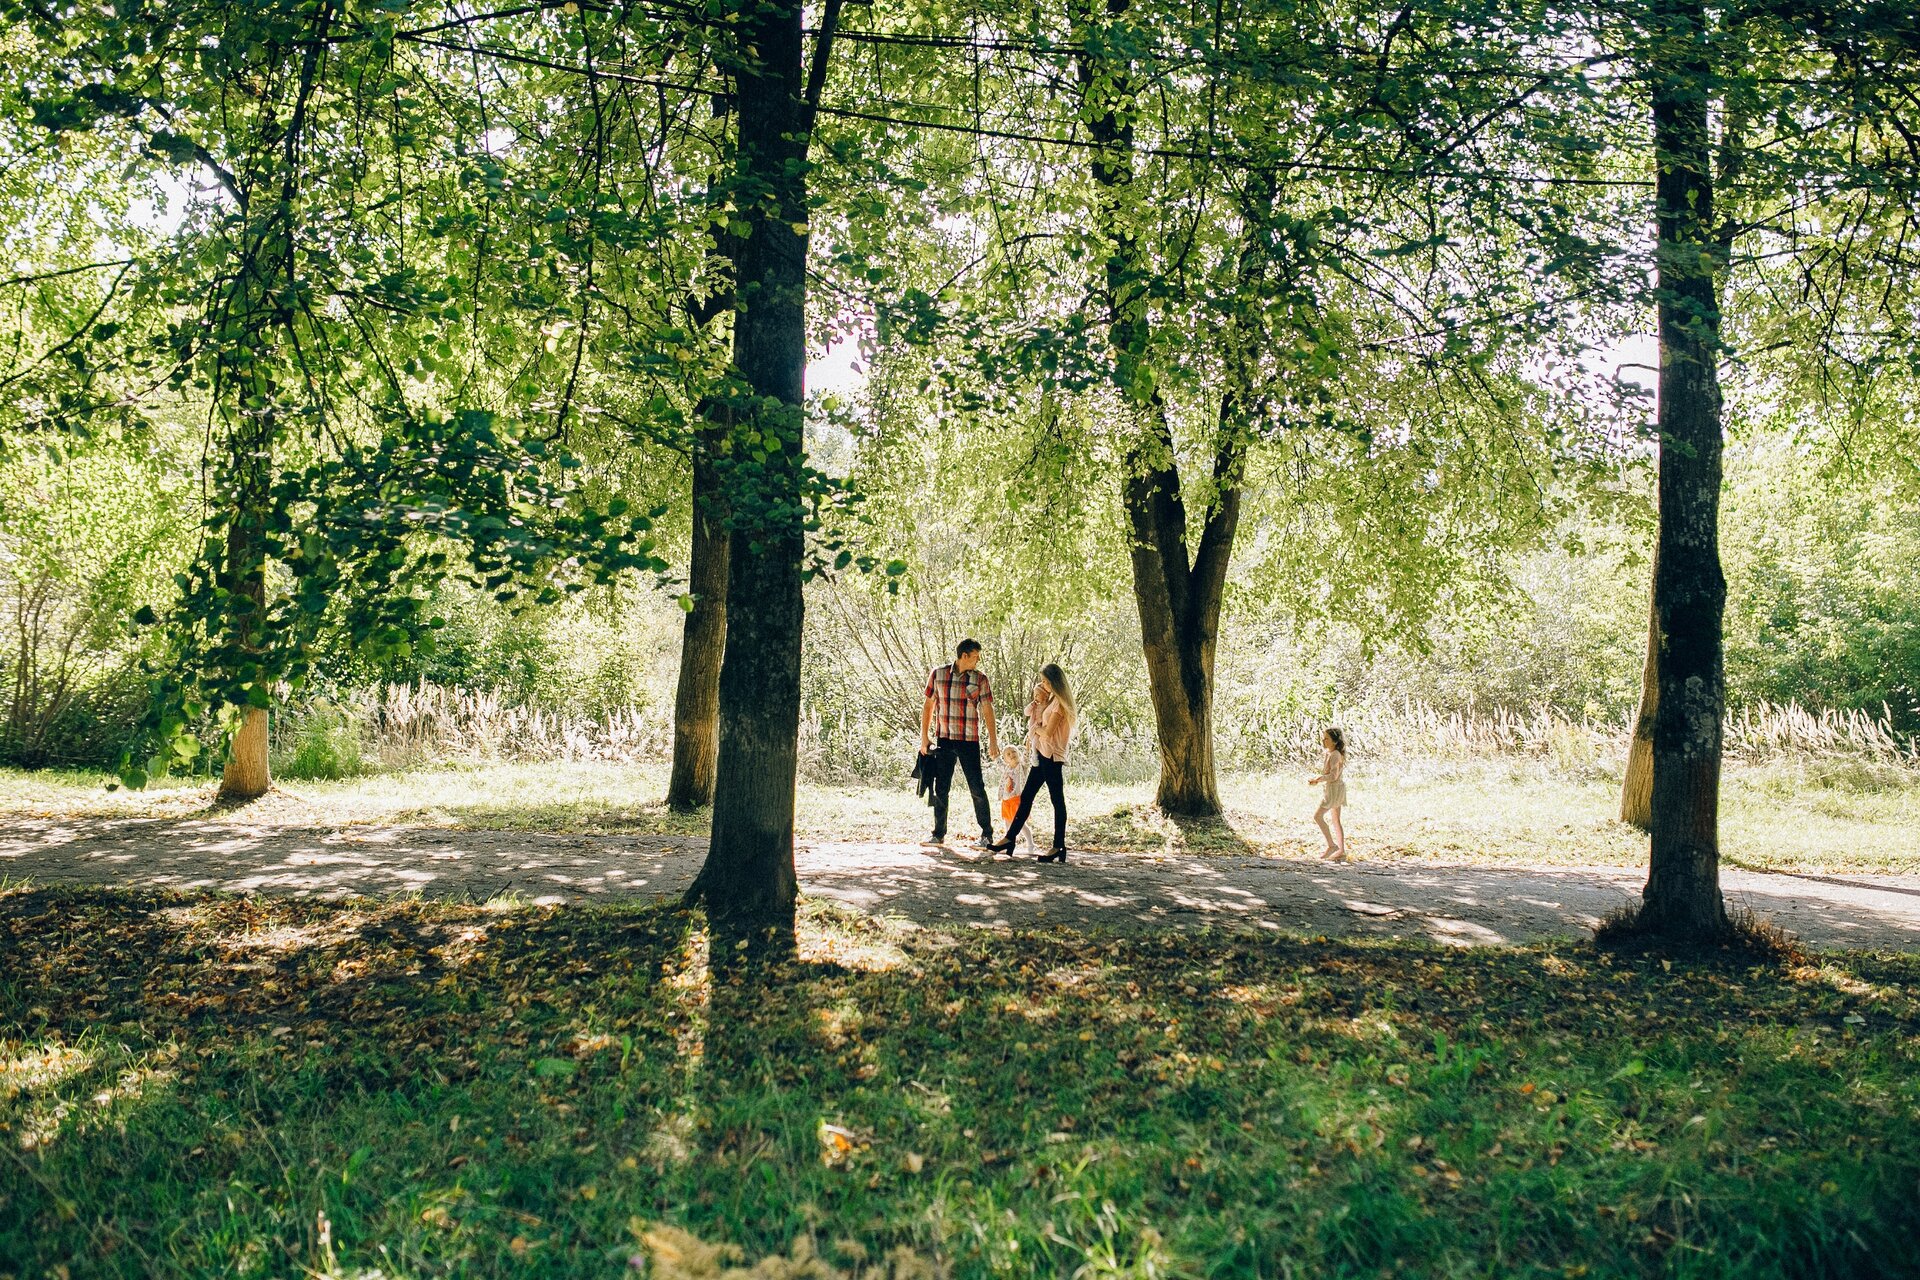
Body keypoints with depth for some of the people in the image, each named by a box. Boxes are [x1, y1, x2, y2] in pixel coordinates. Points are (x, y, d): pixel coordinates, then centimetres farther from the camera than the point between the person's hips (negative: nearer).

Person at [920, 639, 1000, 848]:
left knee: (977, 788, -1)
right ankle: (939, 834, 16)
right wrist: (924, 737, 6)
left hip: (969, 742, -2)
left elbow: (988, 711, 0)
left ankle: (987, 834, 6)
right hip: (943, 740, 2)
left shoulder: (980, 678, -1)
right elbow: (928, 706, 8)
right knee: (940, 789, 7)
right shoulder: (937, 674, 1)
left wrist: (993, 741, -6)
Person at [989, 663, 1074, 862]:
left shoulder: (1060, 702, -11)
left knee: (1057, 800, -5)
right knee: (1025, 796, 9)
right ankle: (1010, 839, 12)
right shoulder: (1052, 700, 18)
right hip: (1042, 756, 10)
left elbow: (1048, 732, -17)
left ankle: (1059, 847, -1)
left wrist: (1035, 727, 1)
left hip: (1052, 756, -10)